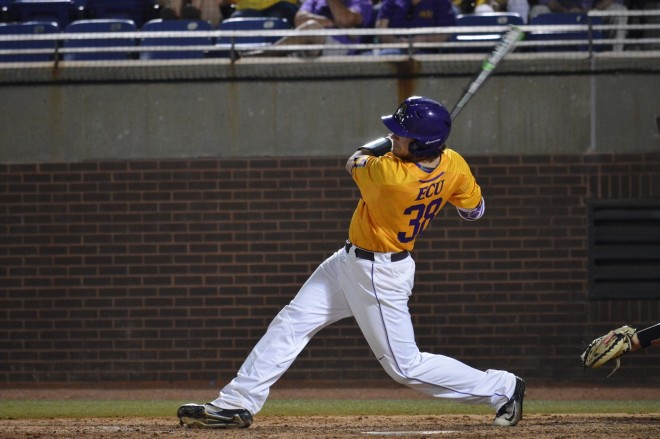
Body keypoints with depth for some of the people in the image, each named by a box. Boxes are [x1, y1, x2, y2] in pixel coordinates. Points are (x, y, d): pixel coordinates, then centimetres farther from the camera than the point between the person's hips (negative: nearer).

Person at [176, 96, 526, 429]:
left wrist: (386, 143, 8)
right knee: (290, 324, 9)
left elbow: (353, 163, -11)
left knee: (406, 366, 1)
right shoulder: (454, 165, -13)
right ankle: (237, 404, 12)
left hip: (378, 277, -10)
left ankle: (503, 388, 15)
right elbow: (474, 210, 6)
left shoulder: (389, 175, -34)